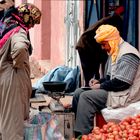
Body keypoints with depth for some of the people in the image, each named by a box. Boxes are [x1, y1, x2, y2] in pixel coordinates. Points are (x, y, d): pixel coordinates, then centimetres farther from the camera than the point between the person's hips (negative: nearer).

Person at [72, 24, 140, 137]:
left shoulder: (127, 54, -17)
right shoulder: (114, 52, 16)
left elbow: (122, 82, -24)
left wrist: (101, 86, -15)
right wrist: (99, 81, 5)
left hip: (124, 95, -11)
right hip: (113, 89, 11)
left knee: (86, 96, -22)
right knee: (78, 92, 3)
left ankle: (82, 135, -21)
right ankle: (74, 132, 5)